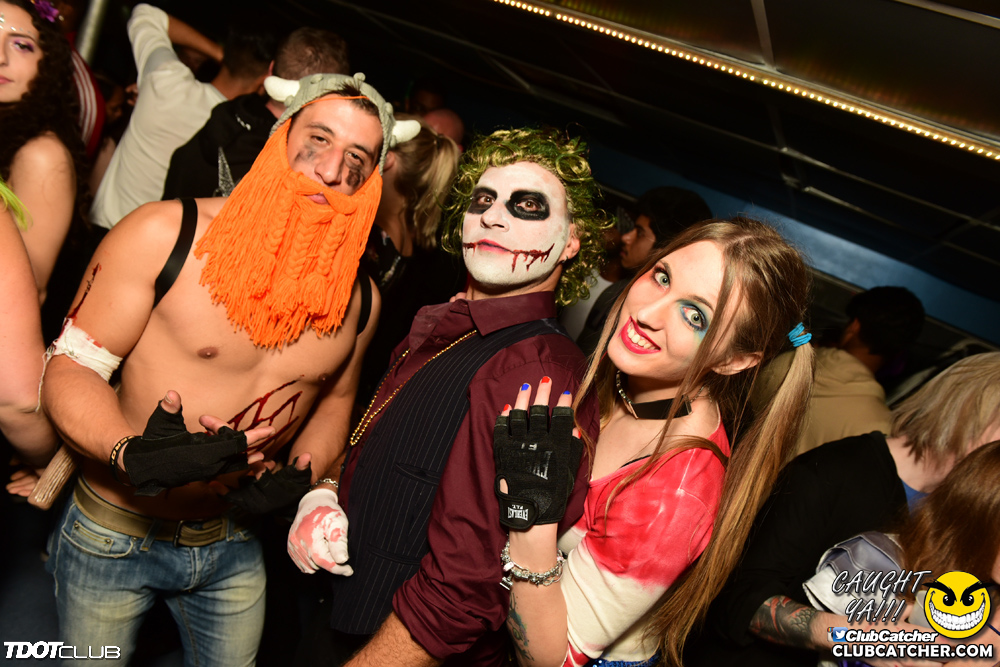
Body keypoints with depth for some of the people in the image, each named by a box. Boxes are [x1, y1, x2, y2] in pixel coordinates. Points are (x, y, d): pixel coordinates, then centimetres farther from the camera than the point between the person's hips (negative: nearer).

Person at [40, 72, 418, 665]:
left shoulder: (360, 299, -7)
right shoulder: (165, 234, -20)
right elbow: (71, 367, -16)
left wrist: (304, 473, -9)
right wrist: (129, 453, -34)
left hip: (234, 548, 3)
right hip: (115, 533, -3)